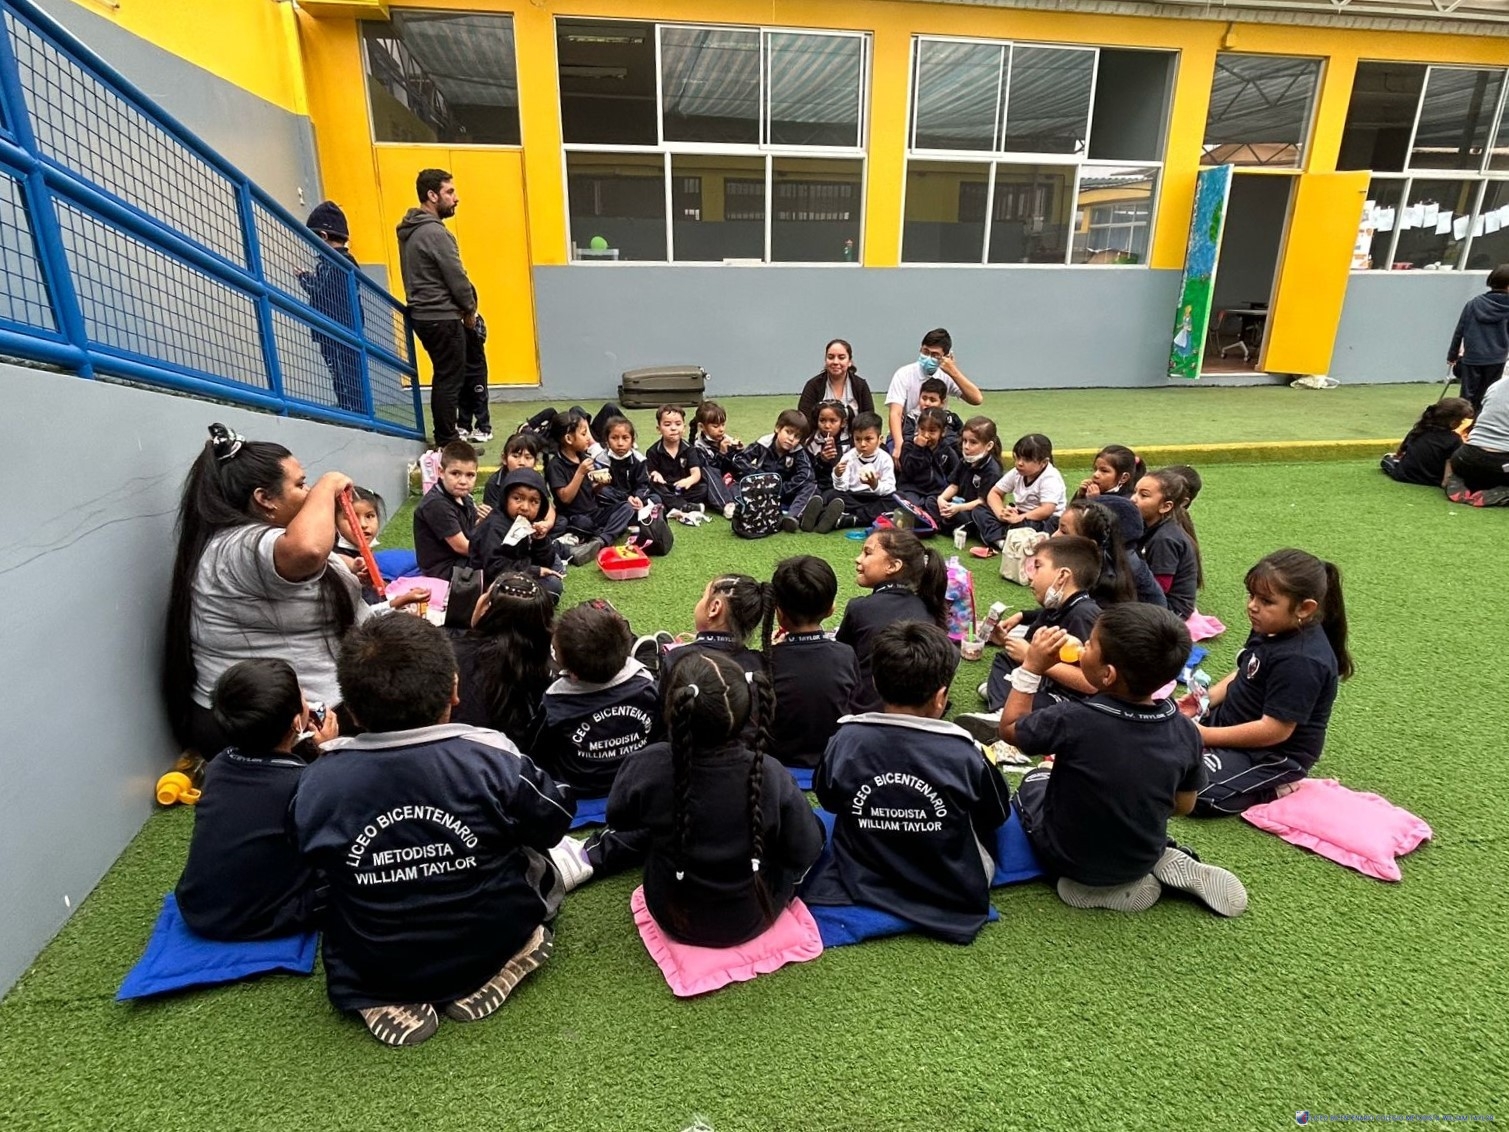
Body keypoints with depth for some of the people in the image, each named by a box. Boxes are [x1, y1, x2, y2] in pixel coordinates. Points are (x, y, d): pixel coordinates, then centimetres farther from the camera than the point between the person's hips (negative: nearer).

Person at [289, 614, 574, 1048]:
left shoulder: (318, 782, -17)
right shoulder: (492, 759, -23)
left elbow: (310, 859, 4)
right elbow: (551, 825, -6)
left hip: (370, 969, 1)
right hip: (487, 948, -1)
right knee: (540, 859, 24)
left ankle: (386, 1001, 6)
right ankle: (483, 980, 4)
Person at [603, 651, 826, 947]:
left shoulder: (649, 767, -28)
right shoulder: (770, 774, -29)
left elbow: (617, 819, -6)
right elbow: (805, 853, -15)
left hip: (675, 918, 2)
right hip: (753, 919, -2)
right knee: (814, 828, 21)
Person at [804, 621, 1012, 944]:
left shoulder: (846, 740, -19)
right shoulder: (961, 753, -25)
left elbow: (828, 800, 2)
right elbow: (997, 817, -4)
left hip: (861, 885, 0)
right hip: (952, 897, 1)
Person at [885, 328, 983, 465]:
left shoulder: (946, 375, 0)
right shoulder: (904, 374, -9)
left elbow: (977, 399, -11)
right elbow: (895, 414, -20)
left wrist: (953, 372, -19)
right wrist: (899, 446, -38)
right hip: (905, 436, -3)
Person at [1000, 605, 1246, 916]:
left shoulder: (1072, 720, -32)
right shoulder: (1184, 731, -18)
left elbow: (1010, 728, -13)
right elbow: (1184, 806, -2)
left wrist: (1032, 668, -9)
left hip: (1071, 860, -3)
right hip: (1144, 855, 4)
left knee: (1033, 781, 24)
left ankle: (1091, 882, 6)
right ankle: (1163, 863, 12)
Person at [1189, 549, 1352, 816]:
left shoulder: (1300, 662, -30)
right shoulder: (1272, 628, -2)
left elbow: (1275, 730, -28)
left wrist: (1206, 736, -22)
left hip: (1273, 754, -9)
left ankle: (1272, 786, -2)